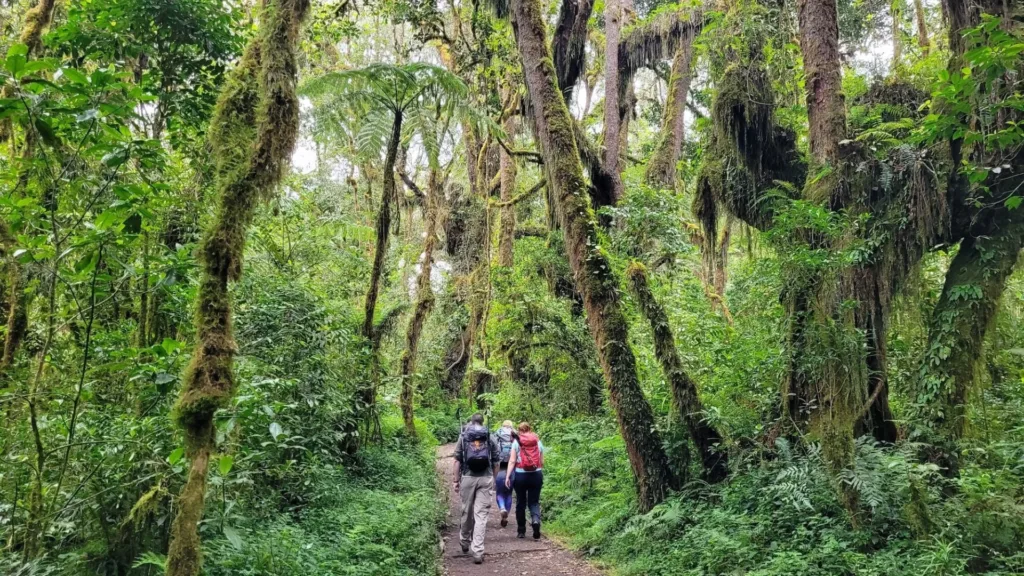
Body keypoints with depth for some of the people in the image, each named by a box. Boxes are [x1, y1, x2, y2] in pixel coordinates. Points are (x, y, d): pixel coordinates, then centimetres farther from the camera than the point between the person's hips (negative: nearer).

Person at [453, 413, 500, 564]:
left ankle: (465, 541, 35)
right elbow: (496, 462, 7)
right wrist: (493, 479, 15)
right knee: (481, 514, -1)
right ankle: (477, 552, -7)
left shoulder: (464, 436, 7)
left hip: (468, 478, 0)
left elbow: (457, 460, 2)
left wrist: (456, 480, 6)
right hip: (485, 478, 0)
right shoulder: (489, 438, 10)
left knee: (467, 512, 15)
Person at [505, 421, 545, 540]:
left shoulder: (516, 442, -1)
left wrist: (508, 476, -6)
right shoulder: (538, 442, 6)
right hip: (536, 475, 1)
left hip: (521, 475, -1)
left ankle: (521, 531, 17)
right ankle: (536, 521, -20)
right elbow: (542, 462, 7)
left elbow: (512, 460, -7)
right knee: (534, 502, 9)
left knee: (521, 503, 11)